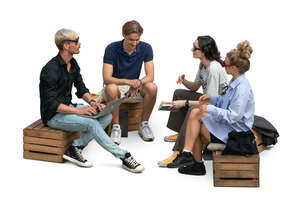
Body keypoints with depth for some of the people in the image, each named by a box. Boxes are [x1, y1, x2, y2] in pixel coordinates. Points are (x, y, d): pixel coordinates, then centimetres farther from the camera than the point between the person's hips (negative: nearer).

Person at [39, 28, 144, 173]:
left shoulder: (73, 63, 6)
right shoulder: (51, 70, -22)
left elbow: (81, 89, 13)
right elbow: (51, 104, -25)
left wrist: (91, 102, -8)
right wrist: (79, 110, -28)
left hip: (68, 107, 9)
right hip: (53, 115, -9)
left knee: (106, 115, -10)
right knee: (91, 123, -28)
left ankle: (75, 148, -14)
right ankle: (124, 157, -20)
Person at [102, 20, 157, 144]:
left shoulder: (145, 48, -10)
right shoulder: (112, 49, -18)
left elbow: (150, 76, -13)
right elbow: (107, 78, -24)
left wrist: (138, 83, -36)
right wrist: (128, 81, -41)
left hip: (134, 87, 2)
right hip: (116, 86, -2)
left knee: (152, 88, -29)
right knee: (111, 89, -38)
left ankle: (144, 124, -11)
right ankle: (116, 127, -21)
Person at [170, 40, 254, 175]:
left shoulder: (242, 88, -23)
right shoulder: (235, 82, 9)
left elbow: (233, 116, -26)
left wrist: (210, 109, -22)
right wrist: (212, 98, 6)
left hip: (235, 132, -10)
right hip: (228, 125, 10)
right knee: (195, 112, -3)